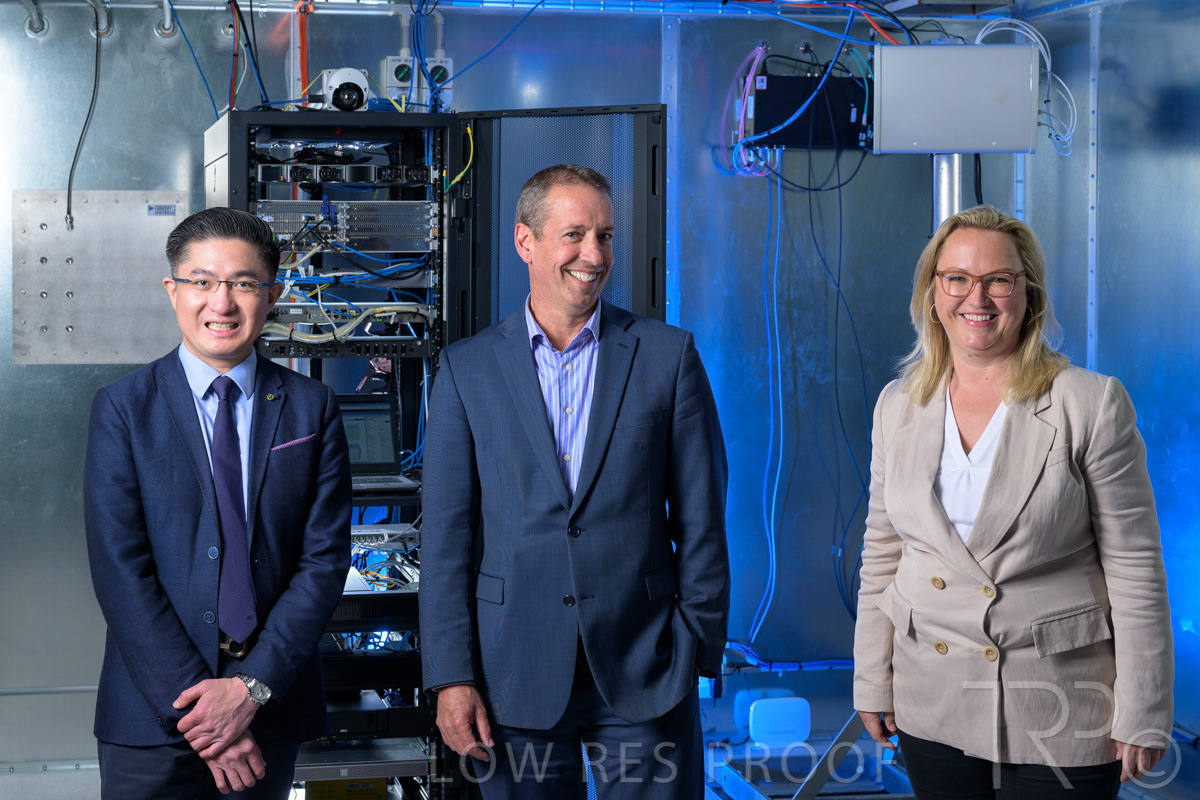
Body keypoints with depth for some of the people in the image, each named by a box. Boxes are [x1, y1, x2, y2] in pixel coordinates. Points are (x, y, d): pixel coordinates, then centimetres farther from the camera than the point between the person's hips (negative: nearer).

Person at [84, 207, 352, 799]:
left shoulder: (312, 408, 3)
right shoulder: (122, 408, -2)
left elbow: (325, 557, -2)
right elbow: (120, 571, -8)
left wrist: (253, 685, -12)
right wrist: (193, 703, -15)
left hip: (272, 703, 2)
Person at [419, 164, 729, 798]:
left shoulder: (667, 355, 3)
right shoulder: (466, 369, 4)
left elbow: (701, 519, 3)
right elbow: (446, 535, 2)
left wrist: (700, 649, 0)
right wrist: (451, 675, -4)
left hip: (645, 674, 0)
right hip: (515, 674, 0)